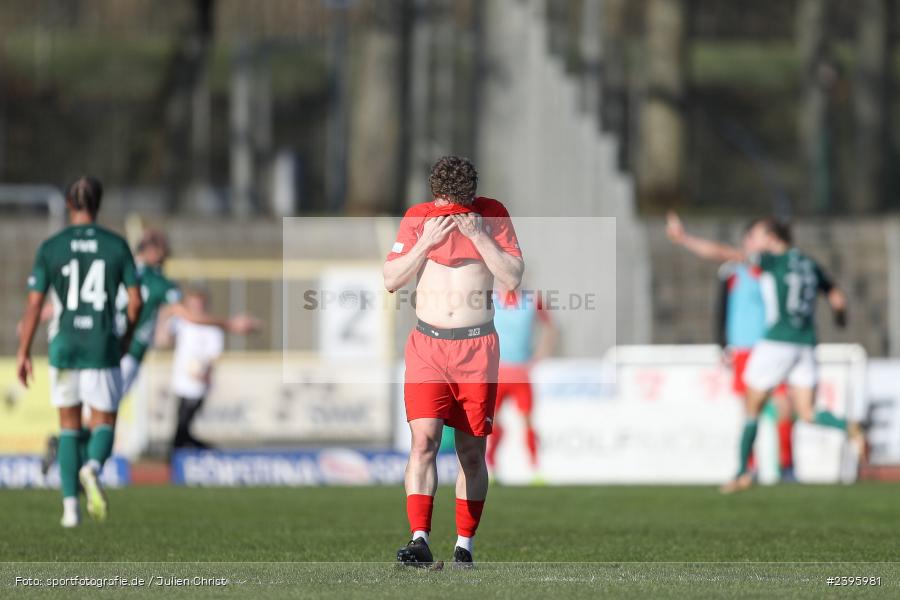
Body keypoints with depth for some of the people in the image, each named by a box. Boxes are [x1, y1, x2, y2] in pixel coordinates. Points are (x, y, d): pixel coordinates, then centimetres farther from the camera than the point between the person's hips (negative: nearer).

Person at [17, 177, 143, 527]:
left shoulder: (50, 248, -1)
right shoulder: (117, 246, 1)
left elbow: (34, 304, -4)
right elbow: (135, 301, 0)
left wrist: (23, 353, 1)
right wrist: (127, 339, 16)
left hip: (63, 349, 1)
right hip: (103, 349, -1)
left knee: (69, 428, 14)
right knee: (104, 425, 7)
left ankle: (70, 507, 6)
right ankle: (92, 467, -27)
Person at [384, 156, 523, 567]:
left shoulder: (492, 215, 1)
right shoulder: (417, 218, 1)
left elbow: (513, 277, -4)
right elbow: (391, 280, -2)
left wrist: (479, 236, -14)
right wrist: (426, 241, -13)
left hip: (478, 347, 0)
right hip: (427, 345, 0)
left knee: (472, 451, 4)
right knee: (424, 440, -15)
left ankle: (464, 545, 11)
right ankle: (420, 540, -23)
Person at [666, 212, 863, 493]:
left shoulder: (772, 260, -5)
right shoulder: (810, 265, 13)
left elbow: (721, 253, -9)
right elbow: (837, 299, 23)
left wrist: (683, 238, -3)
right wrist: (840, 316, 46)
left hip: (776, 342, -5)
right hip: (806, 344, 5)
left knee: (752, 408, 10)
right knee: (808, 414, 4)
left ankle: (743, 473, 15)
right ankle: (849, 428, -26)